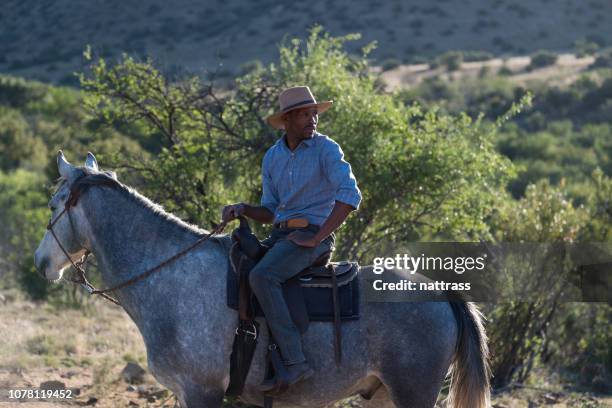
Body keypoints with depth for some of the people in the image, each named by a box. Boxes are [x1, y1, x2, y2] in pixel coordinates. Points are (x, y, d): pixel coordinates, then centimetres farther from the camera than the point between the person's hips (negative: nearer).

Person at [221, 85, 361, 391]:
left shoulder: (326, 149, -8)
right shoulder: (272, 157, 11)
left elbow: (350, 195, -20)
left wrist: (316, 238, -21)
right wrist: (242, 210, -5)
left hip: (313, 236, -8)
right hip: (279, 235, 8)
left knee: (261, 276, -31)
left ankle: (294, 362, -32)